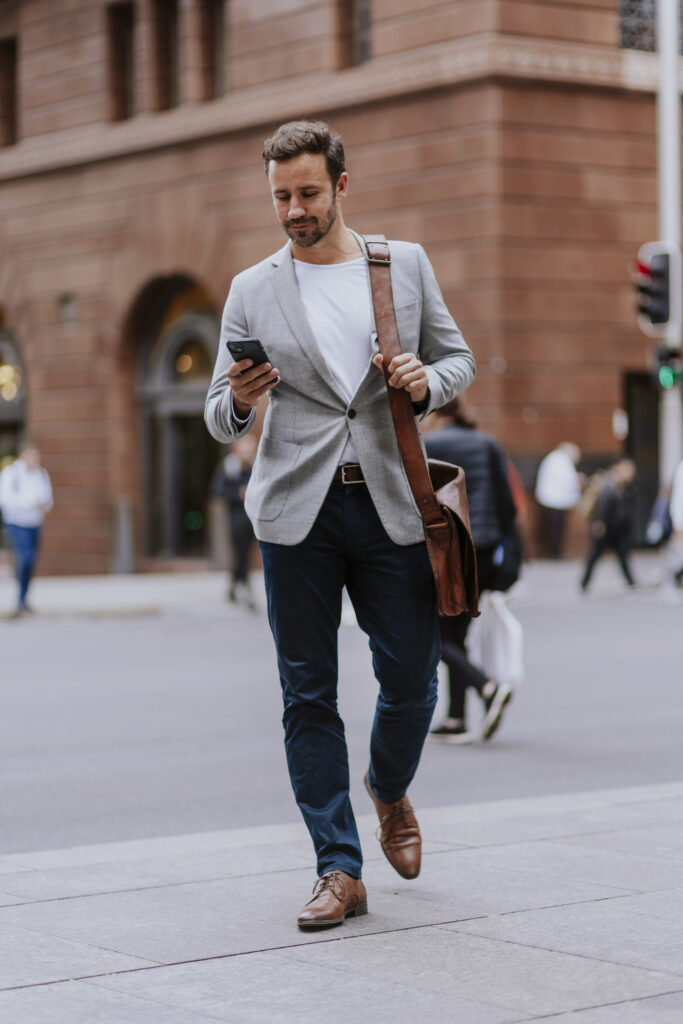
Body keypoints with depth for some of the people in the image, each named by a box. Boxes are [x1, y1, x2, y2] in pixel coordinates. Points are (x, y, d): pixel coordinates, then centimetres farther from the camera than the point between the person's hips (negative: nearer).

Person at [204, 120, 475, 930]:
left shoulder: (406, 264, 10)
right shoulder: (252, 291, 7)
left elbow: (459, 358, 16)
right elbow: (221, 420, 8)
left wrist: (427, 382, -7)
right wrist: (239, 400, -16)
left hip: (391, 504, 0)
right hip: (297, 508, 0)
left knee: (411, 679, 2)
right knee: (308, 693, -1)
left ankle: (390, 792, 34)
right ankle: (339, 869, 7)